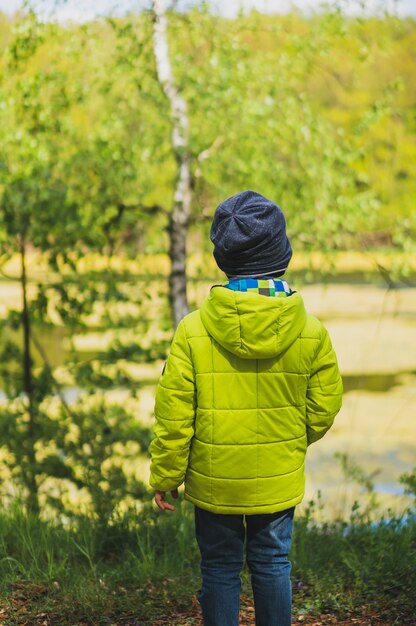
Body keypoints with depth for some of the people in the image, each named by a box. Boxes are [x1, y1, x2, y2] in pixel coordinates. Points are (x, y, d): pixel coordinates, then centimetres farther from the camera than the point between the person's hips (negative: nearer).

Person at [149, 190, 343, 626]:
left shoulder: (193, 330, -16)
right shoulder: (311, 332, -11)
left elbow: (174, 416, -12)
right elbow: (323, 409, -1)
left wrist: (164, 477, 1)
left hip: (213, 480, -1)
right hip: (278, 481, 1)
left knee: (220, 568, 14)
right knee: (272, 564, 17)